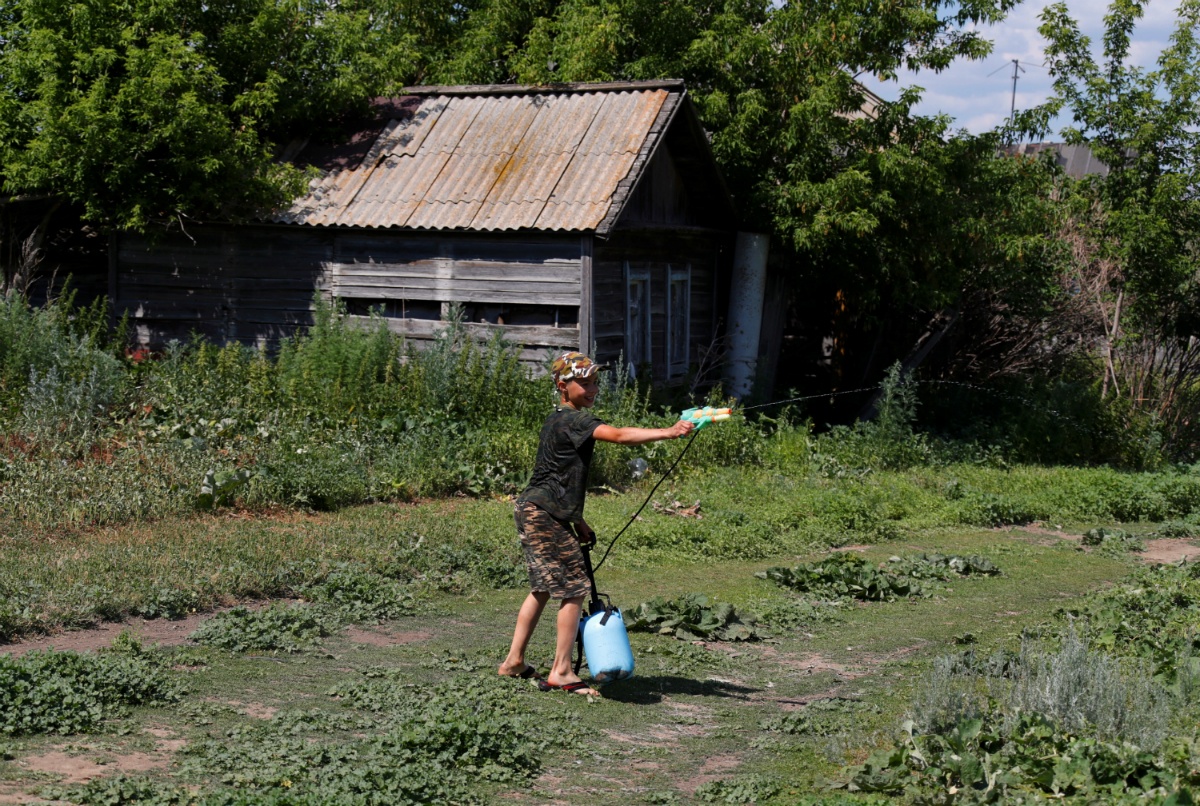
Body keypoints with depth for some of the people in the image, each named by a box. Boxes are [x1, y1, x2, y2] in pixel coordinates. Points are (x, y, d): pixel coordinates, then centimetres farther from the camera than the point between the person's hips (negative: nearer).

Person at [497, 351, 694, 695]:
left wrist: (577, 521, 21)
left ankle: (514, 661, 25)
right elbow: (618, 435, -31)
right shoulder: (573, 419, -14)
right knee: (574, 589, -7)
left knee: (543, 588, 18)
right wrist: (668, 432, -39)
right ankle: (561, 672, -4)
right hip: (544, 515, -11)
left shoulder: (559, 420, 17)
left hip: (534, 513, 11)